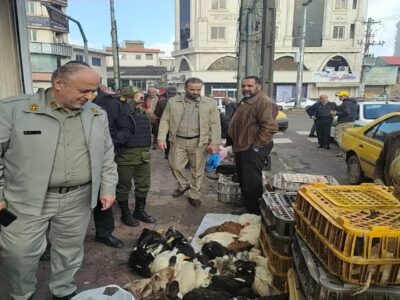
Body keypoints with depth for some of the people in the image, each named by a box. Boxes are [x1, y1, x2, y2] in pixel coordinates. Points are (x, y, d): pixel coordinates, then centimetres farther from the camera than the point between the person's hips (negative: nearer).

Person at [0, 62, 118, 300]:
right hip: (27, 199, -2)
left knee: (70, 250, 15)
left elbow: (107, 155, 7)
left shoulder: (98, 114, 1)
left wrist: (108, 188, 3)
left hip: (78, 198, 3)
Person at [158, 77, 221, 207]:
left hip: (199, 142, -1)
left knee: (197, 169, 7)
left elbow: (215, 124, -3)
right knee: (175, 165, 7)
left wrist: (214, 143, -10)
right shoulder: (173, 102, 3)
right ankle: (184, 184, 35)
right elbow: (165, 120, 4)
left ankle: (194, 195, 23)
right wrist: (162, 138, -7)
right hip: (178, 140, 1)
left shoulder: (210, 103, 0)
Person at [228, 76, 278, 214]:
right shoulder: (245, 102, 17)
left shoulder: (264, 102, -17)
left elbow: (270, 126, -27)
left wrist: (257, 145, -25)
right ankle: (247, 206, 33)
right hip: (242, 148, 11)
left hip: (253, 149, -11)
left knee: (251, 182, -4)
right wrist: (235, 143, 22)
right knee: (243, 180, 19)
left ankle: (254, 211, 12)